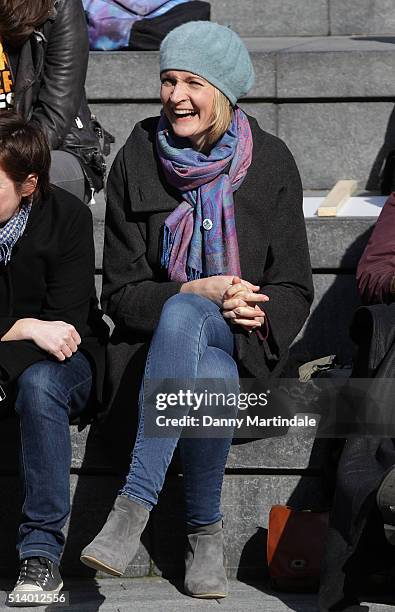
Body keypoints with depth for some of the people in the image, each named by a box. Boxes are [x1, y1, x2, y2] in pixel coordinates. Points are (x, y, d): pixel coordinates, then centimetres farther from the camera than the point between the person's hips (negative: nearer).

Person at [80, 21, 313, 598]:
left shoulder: (270, 162, 1)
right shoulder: (136, 163, 0)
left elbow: (293, 288, 4)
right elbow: (121, 293, -1)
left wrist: (256, 311, -18)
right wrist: (198, 292, -18)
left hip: (241, 340, 0)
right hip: (158, 334, 0)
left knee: (181, 317, -37)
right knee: (208, 380, -38)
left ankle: (133, 506, -35)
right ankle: (206, 535, -25)